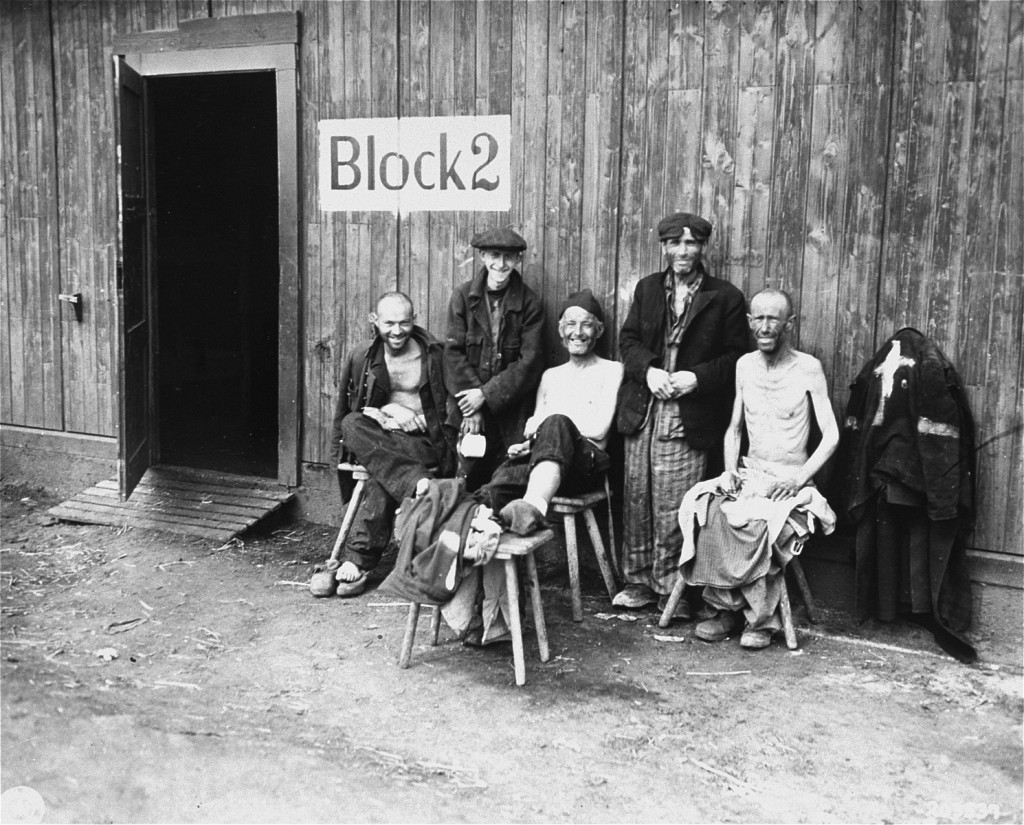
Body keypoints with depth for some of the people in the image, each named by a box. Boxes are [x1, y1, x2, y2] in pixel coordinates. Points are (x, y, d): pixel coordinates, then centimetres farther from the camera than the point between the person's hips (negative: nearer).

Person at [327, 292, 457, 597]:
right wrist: (389, 410, -4)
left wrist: (417, 419, -11)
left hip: (426, 442, -3)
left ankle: (358, 560, -28)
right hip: (380, 438, 3)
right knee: (353, 424, -32)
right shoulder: (361, 357, 7)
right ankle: (420, 485, -41)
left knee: (382, 479, -33)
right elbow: (348, 408, 12)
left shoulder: (435, 355, 1)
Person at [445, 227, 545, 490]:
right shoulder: (464, 296, 3)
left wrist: (486, 394, -12)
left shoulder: (530, 303, 2)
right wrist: (471, 406, -10)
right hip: (471, 406, 0)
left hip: (511, 409, 0)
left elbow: (529, 361, -4)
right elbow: (453, 352, -1)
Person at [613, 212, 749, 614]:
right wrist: (648, 370, -8)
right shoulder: (647, 288, 13)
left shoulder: (725, 297, 2)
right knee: (637, 501, 8)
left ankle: (671, 587, 9)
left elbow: (735, 356, 0)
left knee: (675, 509, -4)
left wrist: (697, 377, -14)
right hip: (641, 413, 4)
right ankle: (638, 581, 19)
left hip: (688, 418, -4)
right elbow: (628, 340, 11)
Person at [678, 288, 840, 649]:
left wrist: (798, 480, -19)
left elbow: (831, 436, -8)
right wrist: (730, 470, -1)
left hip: (791, 481, -4)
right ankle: (724, 609, -15)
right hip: (747, 474, 4)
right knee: (708, 510, -26)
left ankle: (760, 618, -15)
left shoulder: (808, 368, -6)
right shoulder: (745, 365, 9)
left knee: (758, 521, -34)